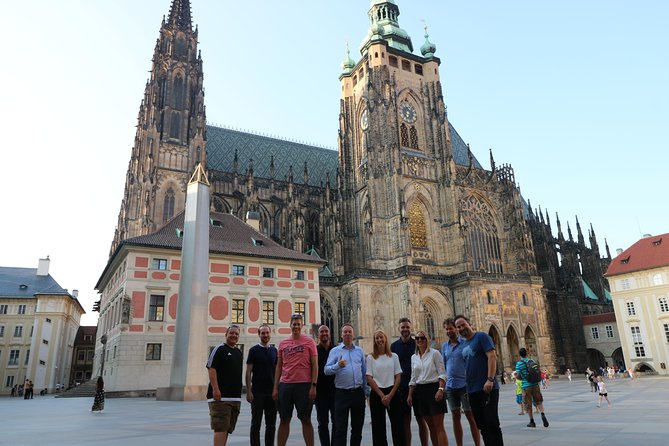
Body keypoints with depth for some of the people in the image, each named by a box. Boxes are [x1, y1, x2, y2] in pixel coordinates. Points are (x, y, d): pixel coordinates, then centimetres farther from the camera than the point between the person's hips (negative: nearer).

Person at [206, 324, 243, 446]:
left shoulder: (239, 352, 17)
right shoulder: (219, 349, -5)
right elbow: (211, 368, -13)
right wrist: (215, 389, -21)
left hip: (236, 397, 8)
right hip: (220, 396, -8)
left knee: (228, 428, 12)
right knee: (221, 427, -12)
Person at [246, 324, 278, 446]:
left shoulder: (274, 350, 11)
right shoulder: (254, 350, -1)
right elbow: (248, 372, -4)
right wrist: (248, 391, -11)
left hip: (272, 392, 4)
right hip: (257, 392, -4)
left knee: (271, 424, 8)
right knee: (256, 423, 3)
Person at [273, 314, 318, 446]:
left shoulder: (309, 341, 0)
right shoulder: (283, 343, 10)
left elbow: (314, 365, -2)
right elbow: (279, 366, 13)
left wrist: (313, 386, -9)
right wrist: (275, 387, 8)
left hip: (304, 385, -3)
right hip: (285, 385, 3)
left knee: (306, 420, 4)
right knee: (284, 420, 10)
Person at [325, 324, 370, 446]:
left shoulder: (359, 351, 11)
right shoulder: (335, 351, 0)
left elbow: (364, 372, 15)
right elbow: (327, 370, -9)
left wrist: (366, 390, 12)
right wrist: (338, 365, -26)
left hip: (358, 392, 4)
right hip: (342, 393, -3)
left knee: (358, 426, 12)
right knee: (340, 428, -2)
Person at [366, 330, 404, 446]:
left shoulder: (394, 356, 4)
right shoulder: (370, 357, 1)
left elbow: (398, 376, 2)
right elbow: (369, 378, -3)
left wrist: (390, 395, -8)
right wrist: (381, 395, -9)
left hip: (392, 392, 1)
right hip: (376, 393, -1)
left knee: (397, 423, 0)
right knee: (378, 425, 4)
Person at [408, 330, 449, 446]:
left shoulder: (434, 353, -3)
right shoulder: (414, 357, 11)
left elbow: (442, 373, -7)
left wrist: (440, 389, -19)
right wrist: (410, 395, 8)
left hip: (433, 388, -5)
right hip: (420, 391, 5)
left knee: (439, 426, -7)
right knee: (431, 426, 9)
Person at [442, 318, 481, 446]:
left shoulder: (465, 343, -4)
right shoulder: (444, 346, 10)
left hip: (465, 385, -4)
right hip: (450, 386, 4)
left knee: (471, 417, 2)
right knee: (455, 417, 9)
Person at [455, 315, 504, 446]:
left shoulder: (481, 337, -5)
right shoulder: (464, 345, 17)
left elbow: (492, 357, -15)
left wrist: (490, 380, -23)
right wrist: (468, 387, 15)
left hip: (487, 388, -8)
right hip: (472, 391, 8)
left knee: (492, 423, -6)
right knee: (481, 425, 11)